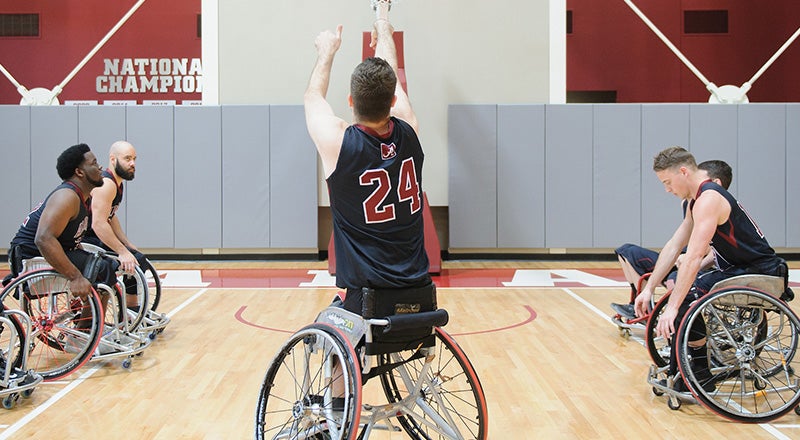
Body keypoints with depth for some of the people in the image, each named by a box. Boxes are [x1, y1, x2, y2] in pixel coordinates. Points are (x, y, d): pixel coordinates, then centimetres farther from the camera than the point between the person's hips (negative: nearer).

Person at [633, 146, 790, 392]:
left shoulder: (708, 199, -21)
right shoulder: (696, 201, 11)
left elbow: (694, 256, -29)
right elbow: (674, 247, 11)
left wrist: (672, 307, -31)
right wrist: (649, 288, 6)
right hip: (739, 269, 11)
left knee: (687, 299, -23)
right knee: (680, 287, 15)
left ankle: (700, 380, -7)